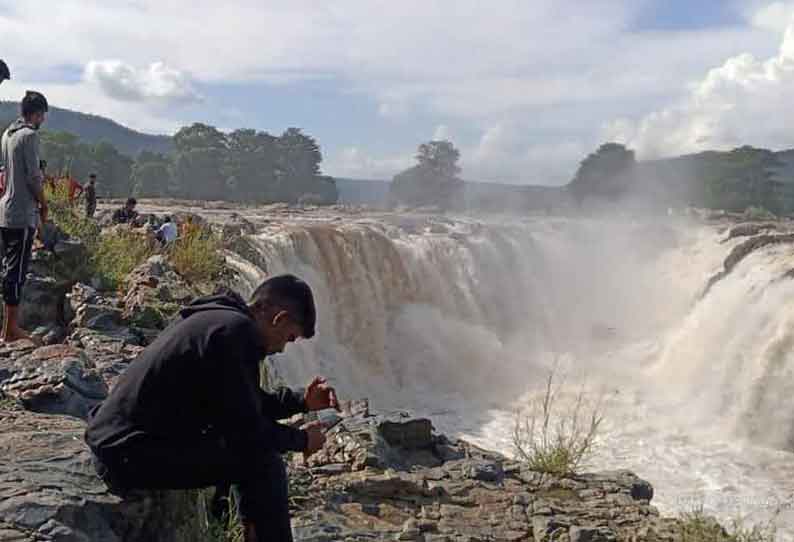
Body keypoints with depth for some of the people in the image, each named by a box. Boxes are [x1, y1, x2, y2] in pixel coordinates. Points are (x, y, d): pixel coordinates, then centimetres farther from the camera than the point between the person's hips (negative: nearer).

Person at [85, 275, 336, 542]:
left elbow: (242, 403, 22)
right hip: (131, 456, -11)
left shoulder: (217, 318, 10)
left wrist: (301, 401, 16)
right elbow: (246, 433, -18)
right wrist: (300, 439, -2)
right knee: (264, 464, -13)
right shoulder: (235, 332, -21)